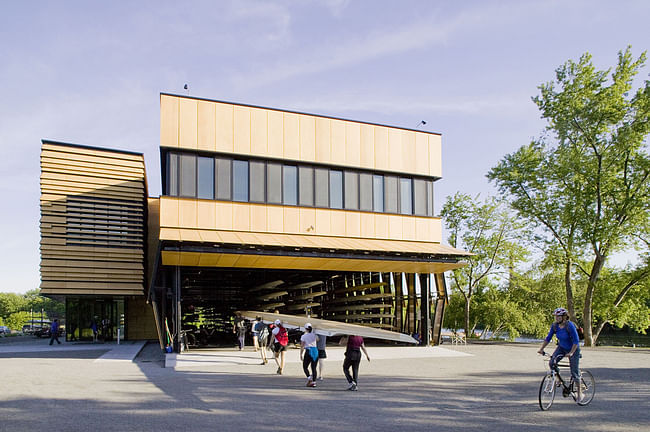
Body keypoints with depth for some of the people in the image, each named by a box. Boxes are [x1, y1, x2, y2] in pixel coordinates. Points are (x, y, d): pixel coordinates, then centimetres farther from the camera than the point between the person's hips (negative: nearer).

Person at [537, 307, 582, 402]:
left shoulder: (570, 325, -27)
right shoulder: (554, 326, -11)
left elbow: (576, 341, -27)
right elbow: (548, 338, -3)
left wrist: (571, 353, -36)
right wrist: (541, 348, -12)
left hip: (573, 349, -5)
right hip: (561, 347, 5)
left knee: (574, 372, -1)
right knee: (551, 363, -18)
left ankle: (579, 392, 18)